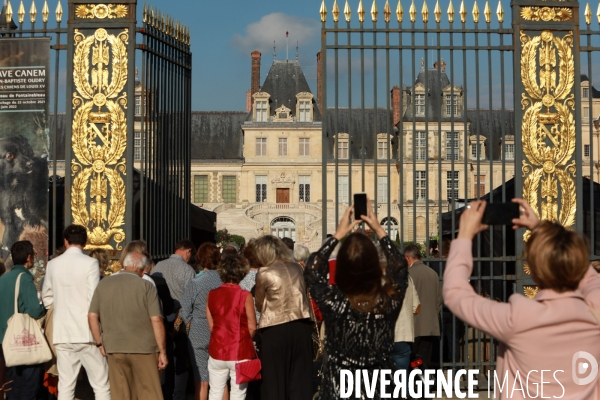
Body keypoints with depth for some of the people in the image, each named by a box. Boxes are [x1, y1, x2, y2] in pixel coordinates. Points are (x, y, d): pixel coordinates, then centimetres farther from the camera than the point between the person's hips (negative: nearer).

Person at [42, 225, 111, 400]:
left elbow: (47, 298, 15)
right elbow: (94, 299, -12)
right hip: (86, 332, -4)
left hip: (62, 332, 4)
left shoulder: (53, 264, 6)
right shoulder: (90, 263, -8)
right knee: (101, 385, 2)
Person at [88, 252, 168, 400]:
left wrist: (100, 344, 12)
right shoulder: (146, 286, -5)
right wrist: (162, 352, -5)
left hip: (114, 348, 3)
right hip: (143, 348, -3)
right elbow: (156, 320, -11)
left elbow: (92, 316, 4)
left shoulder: (104, 284, 6)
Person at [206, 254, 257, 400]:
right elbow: (252, 327, -8)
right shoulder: (245, 295, -12)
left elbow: (211, 325, 3)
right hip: (240, 353, -3)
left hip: (217, 351, 3)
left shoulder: (212, 295, -1)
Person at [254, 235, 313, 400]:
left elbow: (259, 304, 6)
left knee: (274, 379, 7)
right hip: (301, 326, 4)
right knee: (300, 377, 10)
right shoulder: (297, 268, 8)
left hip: (276, 330, -4)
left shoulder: (264, 273, -6)